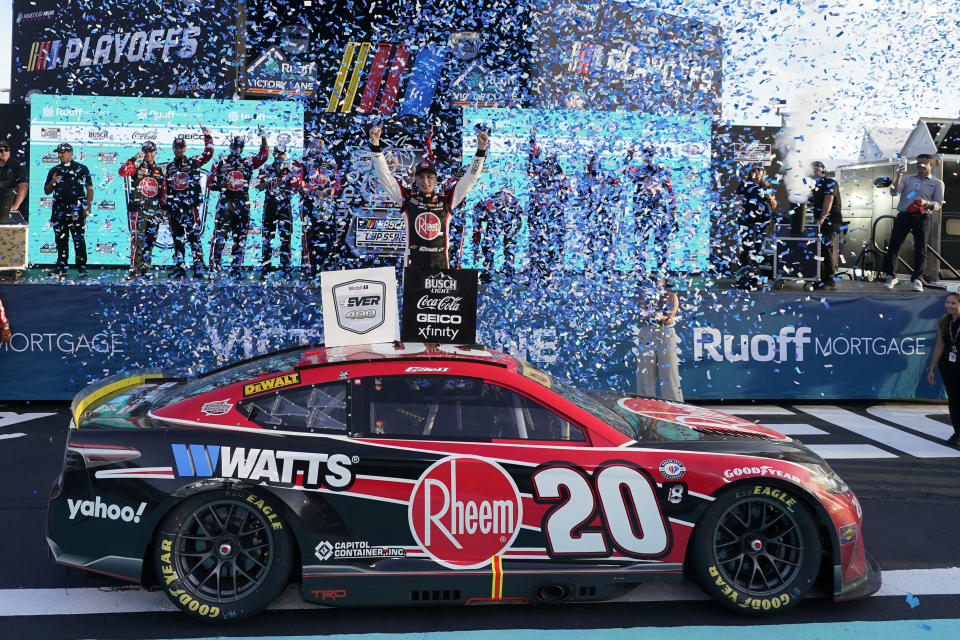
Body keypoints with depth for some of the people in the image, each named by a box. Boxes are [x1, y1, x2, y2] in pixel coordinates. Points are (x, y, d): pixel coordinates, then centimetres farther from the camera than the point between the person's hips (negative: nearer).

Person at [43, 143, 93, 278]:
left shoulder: (82, 169, 4)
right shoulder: (54, 171, 16)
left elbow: (90, 189, 3)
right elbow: (46, 191, 19)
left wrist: (88, 208, -5)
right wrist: (52, 182, -2)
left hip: (76, 209, -4)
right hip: (59, 210, 4)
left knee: (78, 239, -9)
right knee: (61, 239, 6)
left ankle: (82, 268, -6)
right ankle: (61, 268, 12)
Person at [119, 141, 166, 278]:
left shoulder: (160, 170, 16)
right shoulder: (137, 166, 4)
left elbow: (163, 192, 17)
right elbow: (122, 172, -16)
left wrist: (163, 209, 11)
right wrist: (134, 159, -21)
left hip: (154, 210, 4)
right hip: (138, 208, -4)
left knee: (150, 241, 6)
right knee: (138, 239, -10)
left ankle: (145, 268, 13)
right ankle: (134, 269, -8)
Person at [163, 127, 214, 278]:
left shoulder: (193, 162, 7)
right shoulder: (168, 168, 16)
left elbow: (208, 153, -6)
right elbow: (164, 189, 16)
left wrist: (207, 137, -14)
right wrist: (166, 207, 12)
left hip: (191, 205, -4)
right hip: (174, 208, 4)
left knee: (194, 236, -10)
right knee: (177, 239, 7)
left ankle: (199, 267, -11)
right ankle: (179, 267, 13)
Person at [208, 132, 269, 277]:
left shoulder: (248, 162, 13)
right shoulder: (220, 163, 10)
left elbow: (263, 156, 0)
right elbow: (210, 182, 7)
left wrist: (263, 139, -7)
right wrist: (221, 185, -12)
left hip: (243, 204, 2)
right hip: (225, 202, -2)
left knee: (240, 237, 4)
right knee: (219, 234, -10)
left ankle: (235, 268, 10)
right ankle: (214, 266, -8)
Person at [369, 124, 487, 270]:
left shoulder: (445, 199, 10)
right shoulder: (408, 198, 9)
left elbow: (469, 179, 12)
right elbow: (385, 176, 8)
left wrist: (481, 149, 7)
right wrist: (375, 145, 2)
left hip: (441, 263, 1)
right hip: (414, 262, -1)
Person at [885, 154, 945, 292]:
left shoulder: (937, 183, 13)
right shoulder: (907, 179, 16)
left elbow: (938, 204, 4)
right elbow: (894, 192, 1)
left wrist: (926, 203, -16)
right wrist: (899, 176, -13)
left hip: (922, 217, -1)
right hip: (904, 215, 1)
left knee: (920, 249, -6)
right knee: (893, 245, -5)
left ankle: (917, 279, 0)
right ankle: (891, 276, 6)